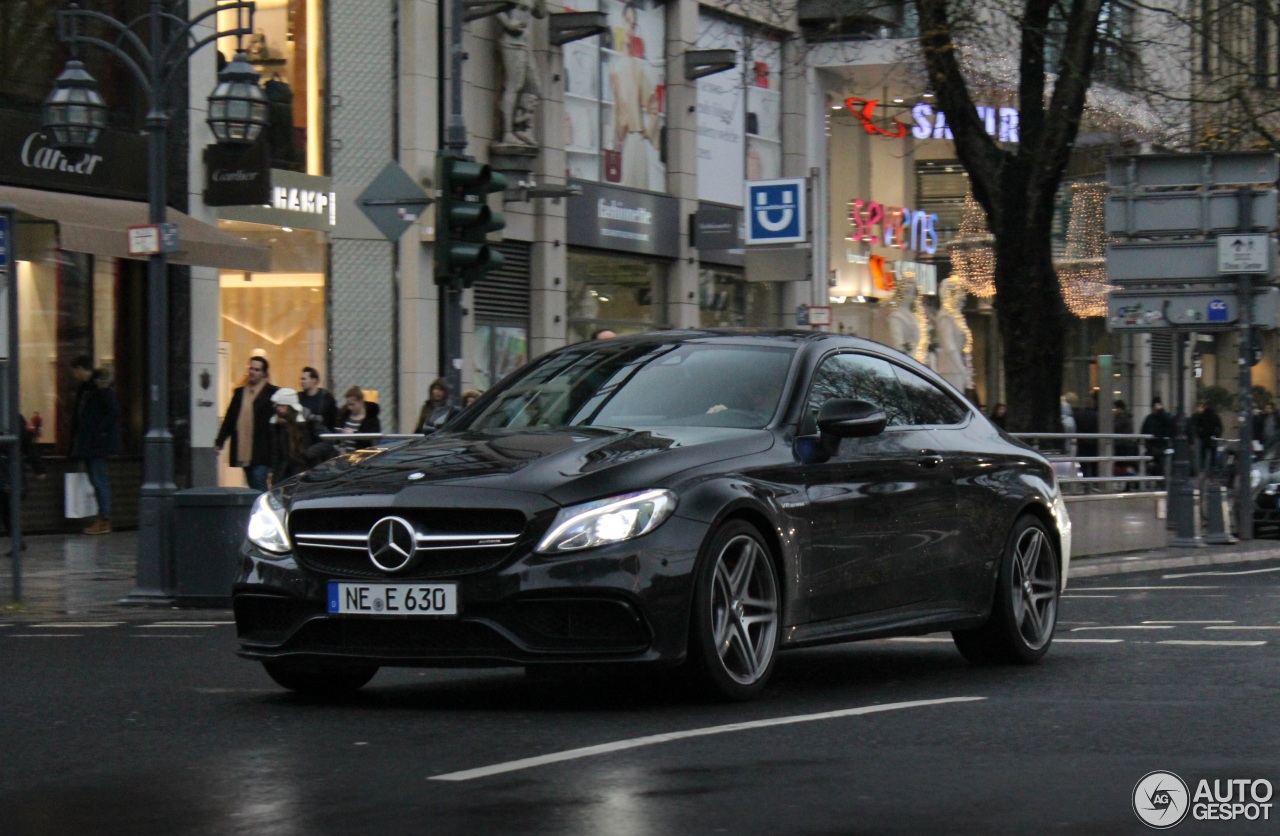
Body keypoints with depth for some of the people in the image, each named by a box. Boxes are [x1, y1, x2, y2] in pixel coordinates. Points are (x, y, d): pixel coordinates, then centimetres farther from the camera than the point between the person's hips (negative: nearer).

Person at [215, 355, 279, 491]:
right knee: (253, 487, 9)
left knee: (258, 485, -14)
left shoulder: (272, 393, 1)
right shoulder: (240, 392, 17)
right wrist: (219, 441, 11)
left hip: (261, 452, -5)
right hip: (244, 452, 6)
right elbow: (229, 419, 18)